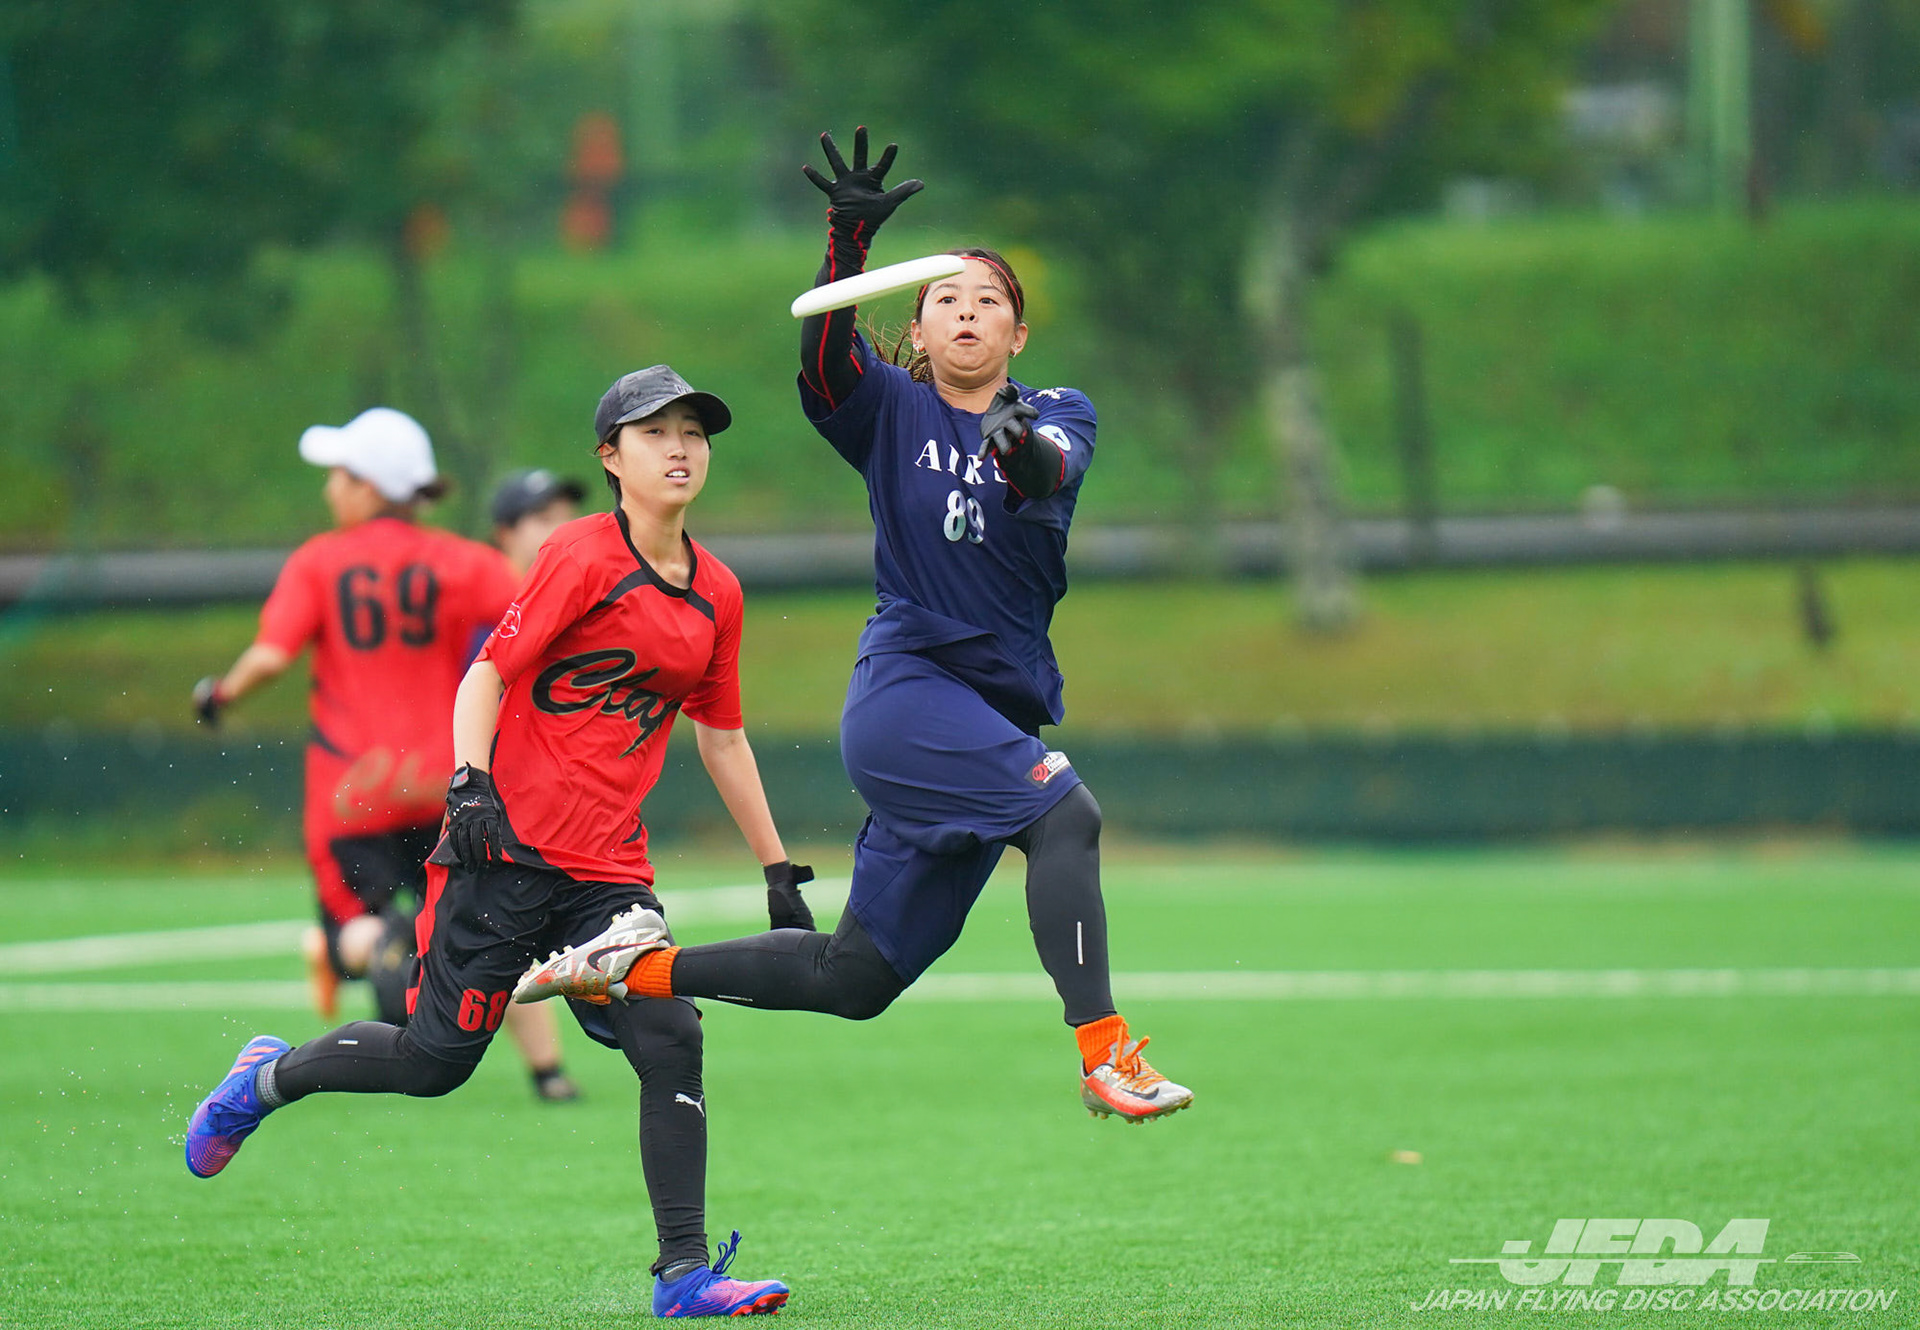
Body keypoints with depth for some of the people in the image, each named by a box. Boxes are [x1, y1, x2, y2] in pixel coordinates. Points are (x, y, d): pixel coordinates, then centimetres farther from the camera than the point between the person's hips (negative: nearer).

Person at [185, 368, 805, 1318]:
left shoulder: (716, 594, 11)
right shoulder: (582, 555, -8)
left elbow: (723, 740, 20)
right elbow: (489, 673, -11)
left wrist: (778, 873, 20)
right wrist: (468, 784, -27)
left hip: (609, 872, 5)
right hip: (508, 847, -5)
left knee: (671, 1042, -11)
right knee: (437, 1059, -2)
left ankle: (684, 1273, -8)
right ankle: (267, 1078, 25)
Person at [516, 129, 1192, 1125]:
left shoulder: (1054, 415, 7)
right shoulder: (894, 409, 3)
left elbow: (1058, 469, -17)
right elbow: (823, 361, -19)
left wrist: (1030, 457, -42)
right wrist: (848, 239, -35)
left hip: (998, 713, 4)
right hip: (905, 692, -4)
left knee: (853, 979, 6)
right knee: (1064, 812, -29)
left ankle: (639, 966, 21)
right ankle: (1104, 1055, -33)